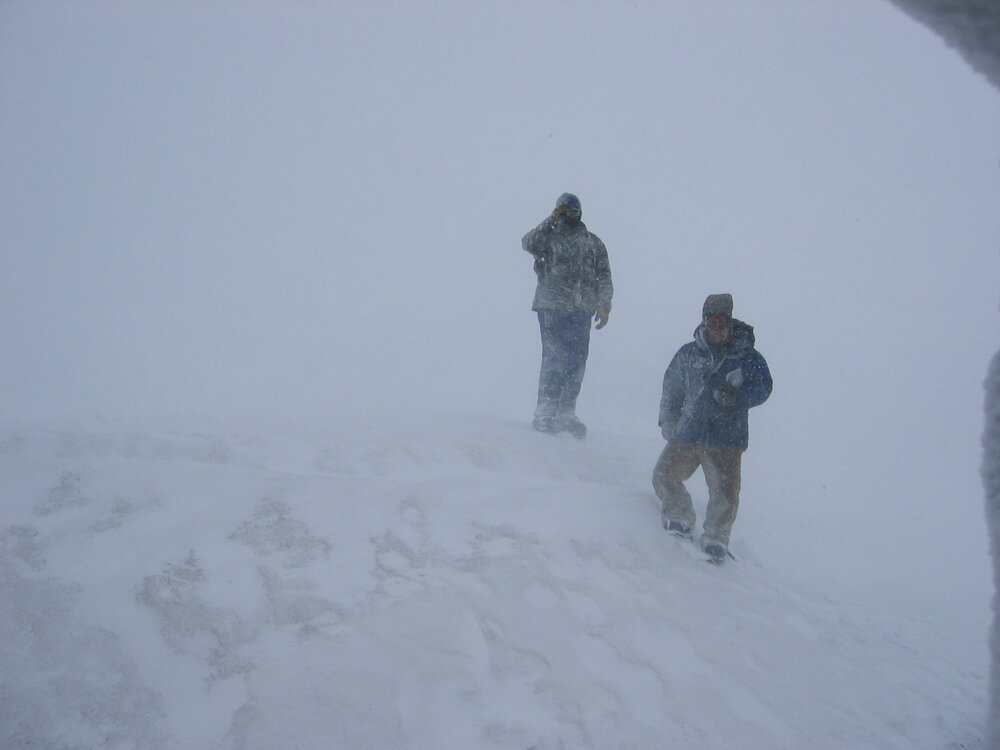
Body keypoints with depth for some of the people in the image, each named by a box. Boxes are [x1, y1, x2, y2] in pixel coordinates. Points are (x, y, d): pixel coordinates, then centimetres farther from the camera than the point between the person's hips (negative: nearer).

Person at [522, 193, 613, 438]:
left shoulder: (593, 243, 19)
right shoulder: (548, 236, 9)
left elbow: (604, 276, 13)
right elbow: (529, 243, -13)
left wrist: (603, 304, 0)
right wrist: (551, 221, -15)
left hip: (581, 311, 4)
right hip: (552, 308, -4)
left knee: (576, 363, 1)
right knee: (554, 360, -9)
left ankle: (565, 413, 9)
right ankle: (545, 414, -5)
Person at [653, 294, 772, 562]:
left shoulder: (748, 357, 2)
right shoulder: (688, 354, 8)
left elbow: (762, 388, -6)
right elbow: (671, 387, 16)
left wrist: (735, 397, -23)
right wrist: (667, 421, 9)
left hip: (726, 439, -2)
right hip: (687, 433, 3)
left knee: (725, 494, -8)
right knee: (664, 476, 2)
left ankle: (715, 540, 13)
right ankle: (680, 519, 27)